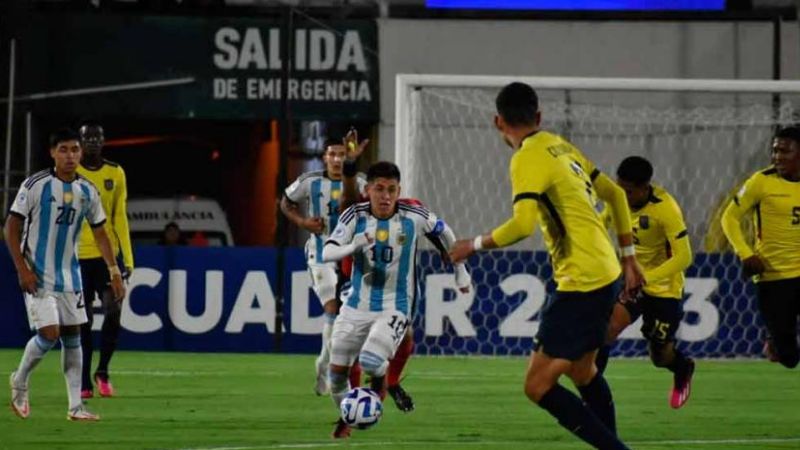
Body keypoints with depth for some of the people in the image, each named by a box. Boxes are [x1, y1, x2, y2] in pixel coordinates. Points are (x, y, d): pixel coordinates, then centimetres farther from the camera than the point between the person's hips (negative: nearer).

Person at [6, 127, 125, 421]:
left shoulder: (87, 192, 3)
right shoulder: (36, 185, -12)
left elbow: (100, 233, 13)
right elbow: (12, 227, -9)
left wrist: (114, 272, 8)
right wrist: (22, 269, -16)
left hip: (69, 276, 5)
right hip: (38, 276, -5)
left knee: (72, 336, 5)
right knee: (49, 333, -14)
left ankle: (75, 406, 8)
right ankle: (20, 381, 12)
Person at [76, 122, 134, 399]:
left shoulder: (116, 174, 6)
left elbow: (120, 218, 7)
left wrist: (128, 258, 1)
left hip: (107, 254, 1)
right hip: (78, 256, -1)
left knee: (113, 311, -11)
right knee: (83, 320, 1)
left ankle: (103, 371, 8)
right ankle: (84, 383, 9)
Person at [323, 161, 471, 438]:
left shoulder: (413, 216, -11)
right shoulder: (355, 215, -10)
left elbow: (444, 232, 9)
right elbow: (327, 253, -16)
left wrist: (460, 270, 16)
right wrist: (356, 245, -35)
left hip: (395, 307, -2)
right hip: (357, 306, 2)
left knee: (371, 361, -27)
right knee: (337, 372, 6)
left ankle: (379, 380, 11)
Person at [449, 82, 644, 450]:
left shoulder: (528, 159, -13)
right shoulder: (562, 147, 13)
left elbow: (523, 224, -24)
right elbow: (615, 194, 21)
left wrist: (475, 245, -8)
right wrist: (628, 257, 26)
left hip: (580, 282, -9)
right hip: (605, 272, 9)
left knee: (538, 386, -8)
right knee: (582, 371, 25)